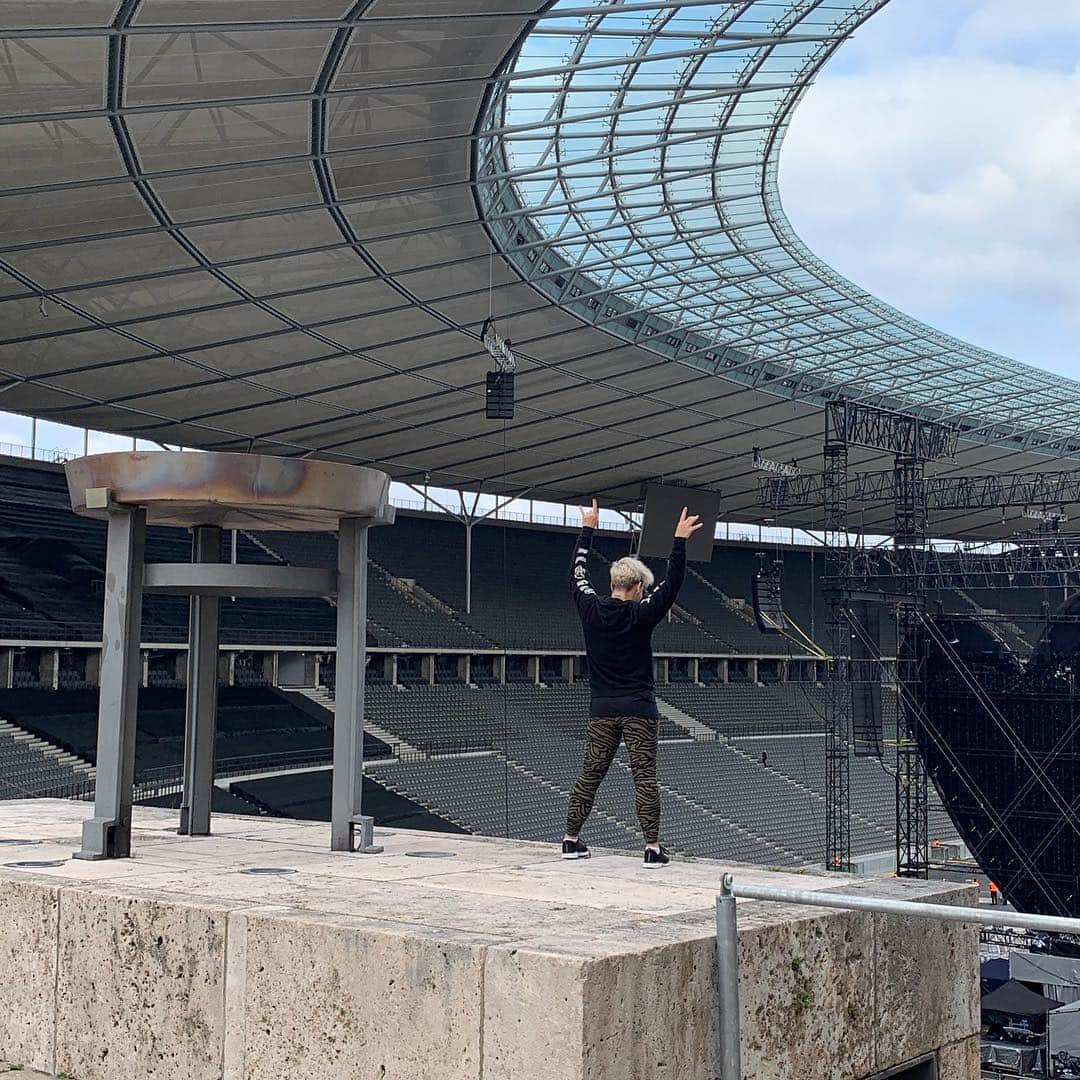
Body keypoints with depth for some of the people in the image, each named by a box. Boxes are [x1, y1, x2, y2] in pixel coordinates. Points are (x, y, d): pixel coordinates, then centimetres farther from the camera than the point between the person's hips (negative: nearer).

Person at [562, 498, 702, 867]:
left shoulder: (591, 610, 0)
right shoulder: (641, 614, -9)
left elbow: (577, 574, 15)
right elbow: (672, 583, -3)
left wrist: (587, 529, 23)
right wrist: (680, 540, 1)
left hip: (602, 710, 4)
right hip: (639, 709, -4)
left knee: (589, 776, 10)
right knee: (644, 778, -3)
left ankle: (571, 840, 16)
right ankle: (653, 847, -6)